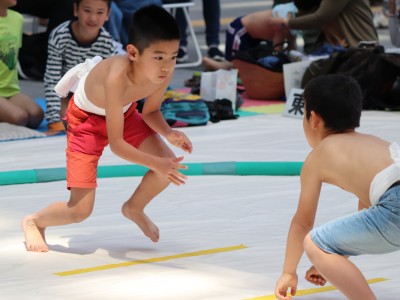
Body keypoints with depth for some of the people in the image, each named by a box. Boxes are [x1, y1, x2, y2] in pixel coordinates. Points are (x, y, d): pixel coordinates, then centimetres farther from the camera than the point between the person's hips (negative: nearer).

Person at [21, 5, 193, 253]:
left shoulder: (164, 72, -26)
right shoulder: (118, 77, -43)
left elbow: (151, 111, -5)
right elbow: (116, 143, -35)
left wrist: (169, 133, -24)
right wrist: (156, 164, -41)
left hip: (124, 112, 6)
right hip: (86, 118, -6)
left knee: (170, 163, -12)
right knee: (80, 211, -11)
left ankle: (134, 208, 19)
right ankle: (33, 222, 21)